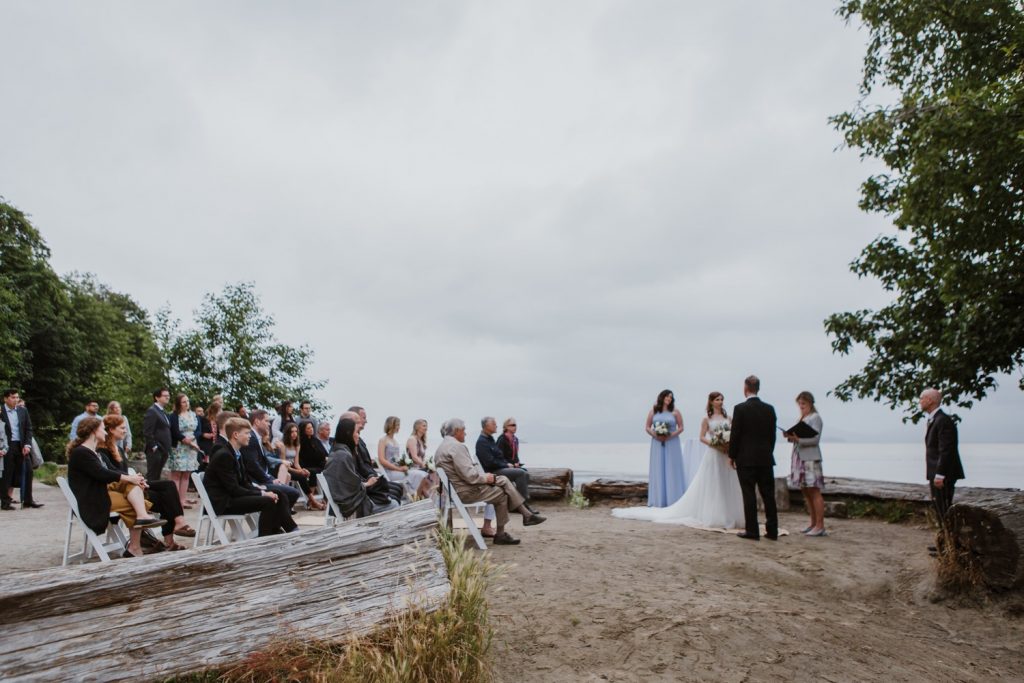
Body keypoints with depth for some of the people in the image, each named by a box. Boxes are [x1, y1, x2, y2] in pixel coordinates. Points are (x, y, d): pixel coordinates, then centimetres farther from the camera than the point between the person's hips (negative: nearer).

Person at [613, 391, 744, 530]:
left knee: (727, 486, 3)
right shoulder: (707, 419, 1)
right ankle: (711, 517, 6)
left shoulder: (727, 417, 10)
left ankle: (727, 516, 11)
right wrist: (714, 445, -18)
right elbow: (702, 438, -2)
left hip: (727, 456, 4)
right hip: (713, 455, -3)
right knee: (711, 486, -1)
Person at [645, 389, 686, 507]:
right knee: (658, 470, 3)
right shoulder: (653, 411, 5)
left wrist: (671, 436, -14)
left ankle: (673, 499, 6)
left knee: (672, 470, 0)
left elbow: (681, 427, 0)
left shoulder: (675, 412, 1)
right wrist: (655, 435, -12)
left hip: (672, 443, -1)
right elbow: (647, 427, 6)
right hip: (657, 443, 1)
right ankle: (658, 500, 9)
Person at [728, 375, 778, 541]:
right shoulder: (769, 409, 5)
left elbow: (735, 434, -9)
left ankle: (752, 531, 3)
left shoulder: (740, 408, -10)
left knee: (749, 495, 0)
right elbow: (772, 434, 9)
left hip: (746, 459, -4)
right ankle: (772, 531, 12)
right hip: (766, 459, 4)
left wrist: (731, 456, 1)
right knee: (768, 495, 8)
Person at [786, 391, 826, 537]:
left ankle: (820, 526, -5)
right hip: (800, 458, 8)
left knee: (814, 492, -7)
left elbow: (815, 439, -14)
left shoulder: (815, 417, -5)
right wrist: (790, 436, -2)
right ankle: (813, 524, 16)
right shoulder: (801, 418, 18)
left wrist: (798, 439, -25)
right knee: (806, 492, 9)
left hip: (811, 458, -8)